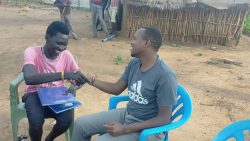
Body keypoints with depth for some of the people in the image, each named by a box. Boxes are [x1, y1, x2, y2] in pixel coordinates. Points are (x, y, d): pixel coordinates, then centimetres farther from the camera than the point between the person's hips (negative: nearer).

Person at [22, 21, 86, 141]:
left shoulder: (66, 55, -8)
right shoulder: (32, 52, -19)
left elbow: (79, 76, 1)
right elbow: (28, 78, -38)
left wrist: (75, 85, -25)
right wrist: (63, 74, -46)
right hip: (35, 94, -2)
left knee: (66, 120, -24)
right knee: (36, 122, -32)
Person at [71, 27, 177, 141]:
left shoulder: (165, 76, -25)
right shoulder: (134, 63, -1)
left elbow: (164, 119, -22)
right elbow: (116, 89, 11)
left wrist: (125, 129, -25)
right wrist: (89, 80, -1)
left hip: (147, 128, -7)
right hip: (126, 114, 7)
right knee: (80, 124, 3)